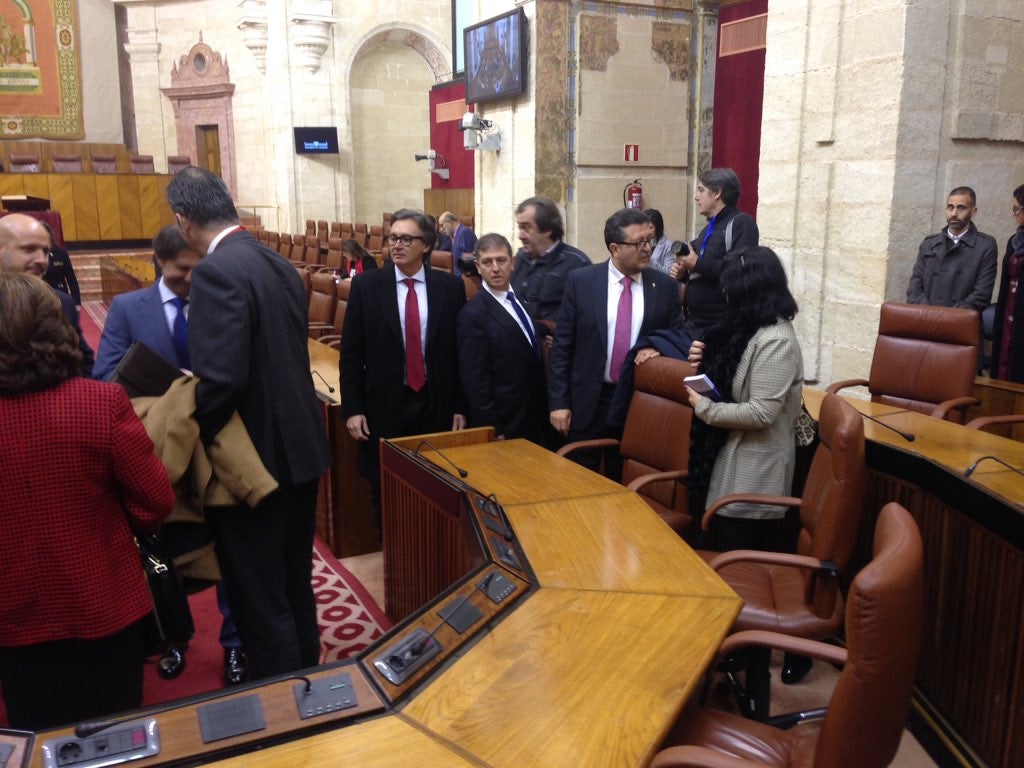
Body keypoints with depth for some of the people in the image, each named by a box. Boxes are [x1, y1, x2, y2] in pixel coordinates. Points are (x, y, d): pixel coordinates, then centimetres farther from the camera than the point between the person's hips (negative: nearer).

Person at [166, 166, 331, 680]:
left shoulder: (215, 272, -19)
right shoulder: (279, 265, 8)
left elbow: (222, 378, -27)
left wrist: (191, 435, -10)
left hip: (252, 459, -9)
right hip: (298, 445, 9)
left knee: (259, 599, 6)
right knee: (294, 583, 23)